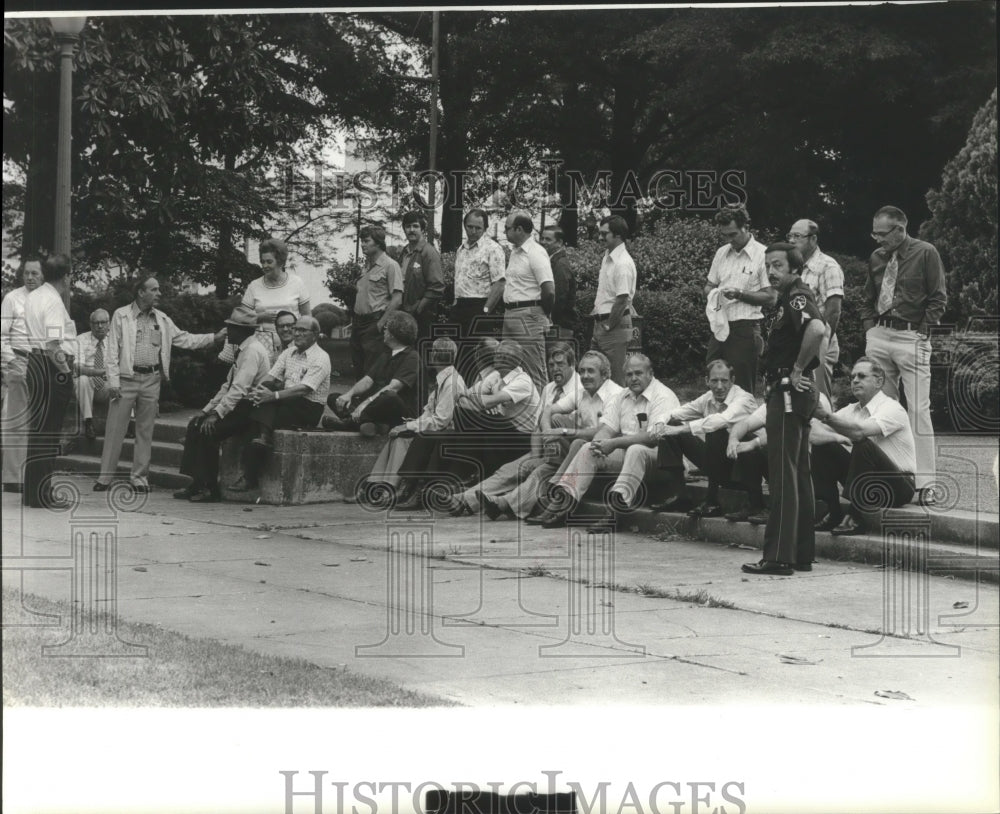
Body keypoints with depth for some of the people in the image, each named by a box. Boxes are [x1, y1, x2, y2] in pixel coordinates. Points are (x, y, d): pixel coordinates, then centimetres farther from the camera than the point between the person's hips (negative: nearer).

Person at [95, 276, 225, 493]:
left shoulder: (162, 319, 12)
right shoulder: (121, 316, -1)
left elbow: (184, 339, 13)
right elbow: (113, 351, -3)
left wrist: (214, 338, 3)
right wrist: (113, 381, -10)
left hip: (152, 380, 4)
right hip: (126, 379, -4)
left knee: (145, 430, 6)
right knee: (115, 429, -2)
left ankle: (139, 476, 13)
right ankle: (105, 477, 3)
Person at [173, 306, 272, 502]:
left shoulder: (253, 350, -16)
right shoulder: (242, 350, 17)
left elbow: (239, 389, -24)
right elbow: (228, 386, 19)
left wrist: (217, 414, -26)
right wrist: (207, 410, 11)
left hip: (249, 410, -10)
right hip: (238, 407, 10)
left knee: (209, 431, -23)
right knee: (195, 425, 1)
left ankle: (211, 490, -14)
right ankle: (195, 484, -1)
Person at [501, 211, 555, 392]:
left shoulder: (536, 253, -13)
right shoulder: (515, 252, 16)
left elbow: (549, 290, -19)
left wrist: (542, 314, -6)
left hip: (528, 317, -10)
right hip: (510, 315, 10)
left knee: (534, 373, -7)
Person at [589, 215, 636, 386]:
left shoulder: (623, 263, -18)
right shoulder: (607, 257, 13)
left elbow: (622, 300, -21)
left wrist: (608, 327, -16)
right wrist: (596, 310, 14)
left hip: (615, 325, -10)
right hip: (601, 322, 10)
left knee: (616, 376, -4)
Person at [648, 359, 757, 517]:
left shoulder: (744, 399, -18)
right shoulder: (709, 398, 3)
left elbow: (723, 420, -37)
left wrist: (681, 429, -41)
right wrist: (662, 424, -16)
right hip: (715, 459, 7)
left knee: (716, 432, -35)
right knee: (671, 429, 0)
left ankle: (712, 501, -24)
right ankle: (677, 496, -3)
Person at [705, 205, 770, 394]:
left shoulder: (762, 255, -6)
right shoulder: (722, 253, 13)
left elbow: (770, 298, -7)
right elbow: (709, 285, 21)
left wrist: (740, 294, -17)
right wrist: (712, 293, -2)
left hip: (745, 328, -6)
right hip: (719, 326, 6)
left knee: (742, 390, -2)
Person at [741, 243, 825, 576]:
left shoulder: (797, 297, -14)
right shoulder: (793, 297, 17)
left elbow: (817, 328, -34)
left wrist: (798, 369, -23)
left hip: (789, 393, -11)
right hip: (796, 391, 11)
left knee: (783, 475, -9)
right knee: (798, 474, 13)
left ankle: (779, 556, -8)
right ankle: (802, 554, 18)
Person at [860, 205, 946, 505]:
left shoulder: (926, 253, -2)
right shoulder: (876, 258, 12)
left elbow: (938, 298, -2)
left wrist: (922, 331, -8)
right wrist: (869, 328, 8)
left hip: (913, 338, -5)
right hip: (879, 336, 5)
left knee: (918, 410, -8)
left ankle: (925, 482, -6)